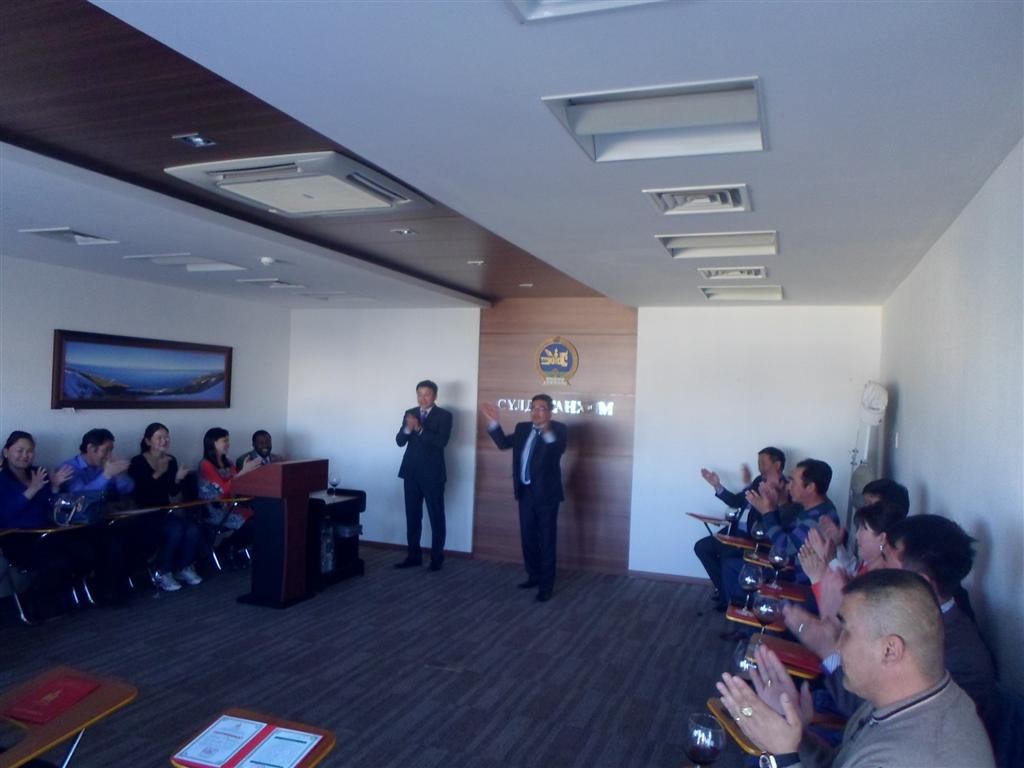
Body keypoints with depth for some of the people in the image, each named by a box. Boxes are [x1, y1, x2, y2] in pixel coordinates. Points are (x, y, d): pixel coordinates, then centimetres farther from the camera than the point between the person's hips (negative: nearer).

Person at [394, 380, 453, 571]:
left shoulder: (444, 415, -4)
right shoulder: (410, 413, 9)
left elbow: (442, 441, -18)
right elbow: (400, 441, 3)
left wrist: (419, 429, -26)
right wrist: (408, 428, -18)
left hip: (432, 473, -4)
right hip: (411, 472, 4)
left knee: (436, 516, 2)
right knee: (412, 515, 9)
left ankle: (437, 557, 11)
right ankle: (413, 555, 18)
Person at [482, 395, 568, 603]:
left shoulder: (558, 429, -10)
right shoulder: (523, 428, 9)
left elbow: (559, 449, -29)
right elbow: (504, 443, 7)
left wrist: (547, 432, -49)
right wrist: (493, 422, -5)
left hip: (546, 492, -6)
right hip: (526, 492, 6)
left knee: (547, 540, 2)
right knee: (528, 537, 16)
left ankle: (546, 585, 11)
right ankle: (534, 576, 32)